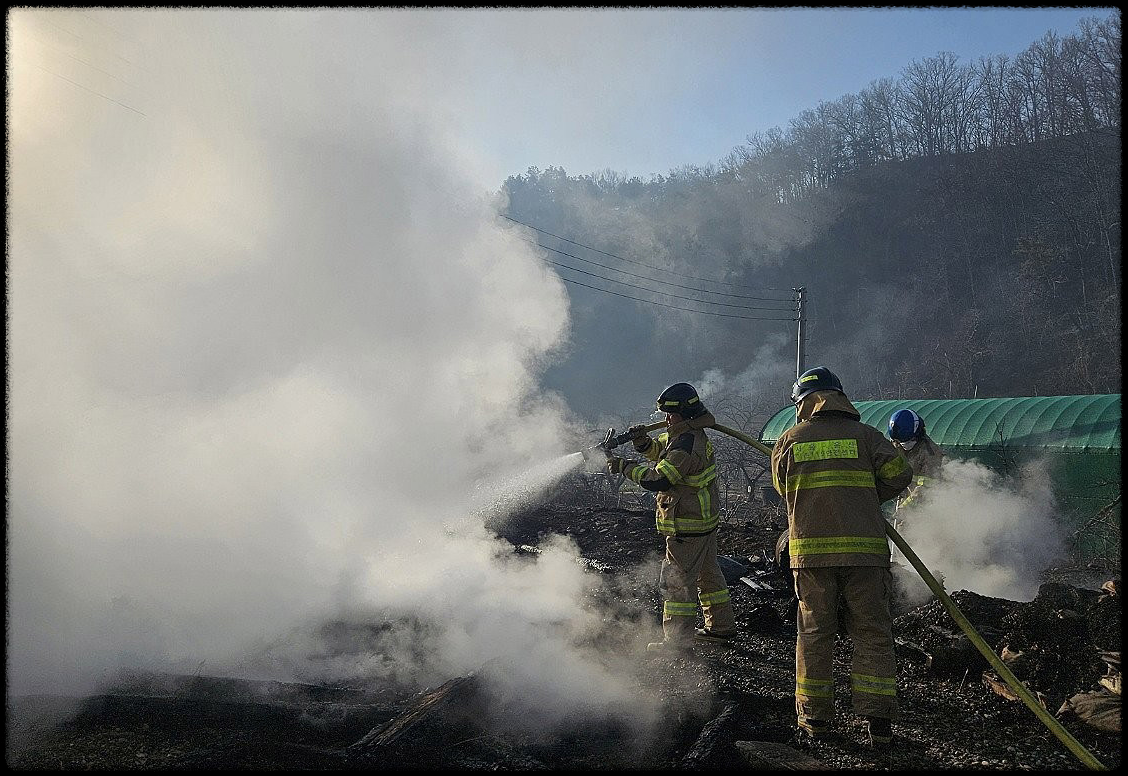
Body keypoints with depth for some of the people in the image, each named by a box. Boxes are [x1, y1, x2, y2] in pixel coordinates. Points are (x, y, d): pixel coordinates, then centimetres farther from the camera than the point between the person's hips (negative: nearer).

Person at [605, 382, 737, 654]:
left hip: (687, 527, -11)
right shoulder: (693, 434, 9)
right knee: (708, 573, 20)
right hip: (705, 520, 11)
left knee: (676, 580, -3)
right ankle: (721, 627, 32)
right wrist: (643, 441, -2)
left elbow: (657, 479, -27)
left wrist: (624, 467, -18)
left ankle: (678, 639, 4)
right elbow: (660, 450, 19)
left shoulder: (686, 446, -25)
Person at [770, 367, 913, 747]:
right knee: (871, 633, 6)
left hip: (810, 550, 1)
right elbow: (899, 473, 0)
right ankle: (877, 720, 4)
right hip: (864, 549, 0)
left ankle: (815, 716, 14)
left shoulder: (790, 440, 5)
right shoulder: (865, 435, 3)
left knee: (814, 633, 10)